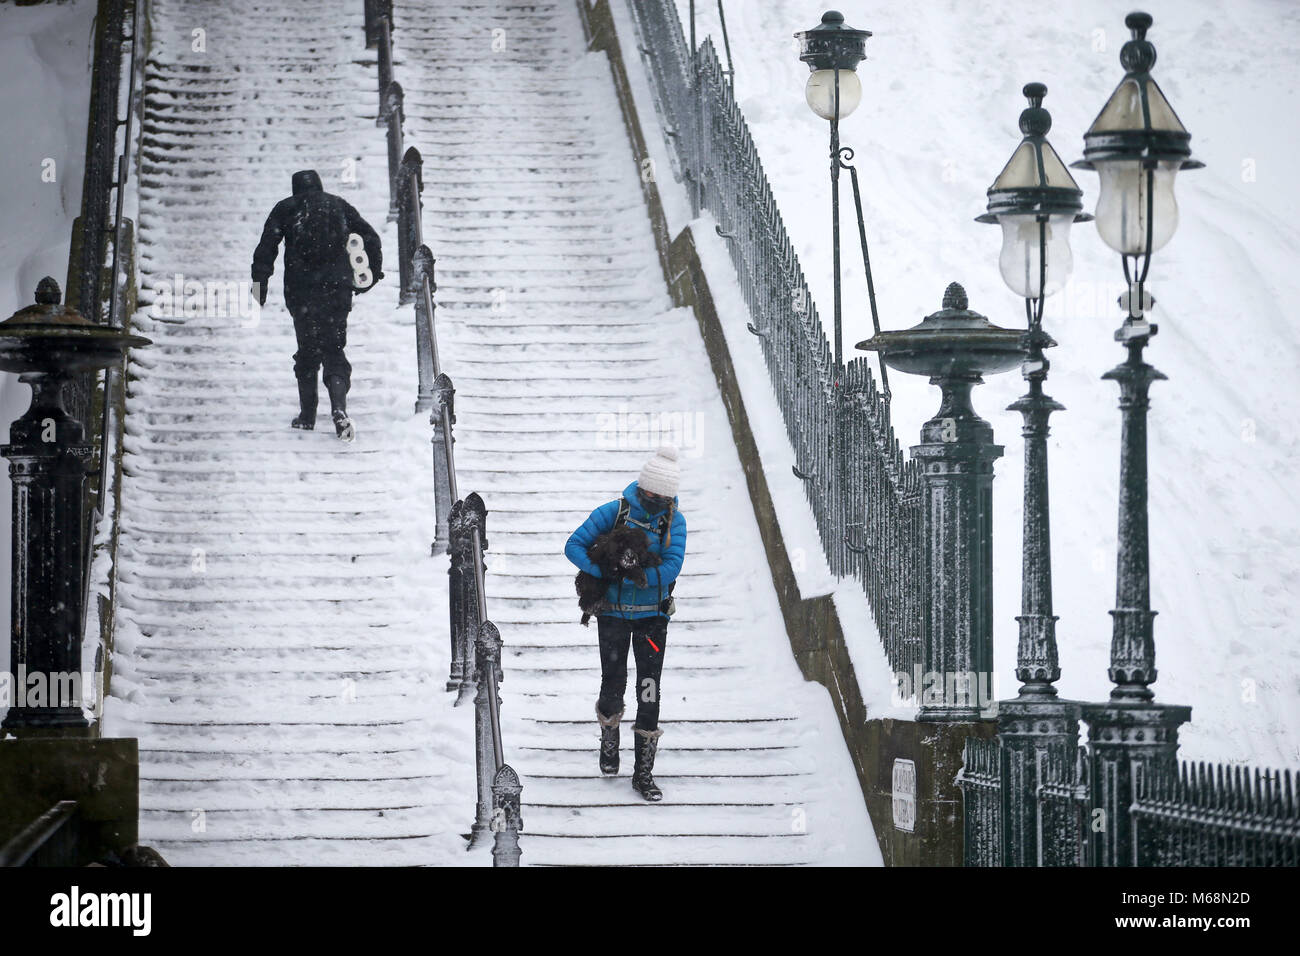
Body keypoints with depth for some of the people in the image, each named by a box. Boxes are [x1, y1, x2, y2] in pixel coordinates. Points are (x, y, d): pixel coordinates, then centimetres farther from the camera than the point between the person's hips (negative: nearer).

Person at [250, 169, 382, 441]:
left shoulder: (285, 209, 8)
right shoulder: (338, 205, 14)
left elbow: (266, 250, 1)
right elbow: (371, 237, 11)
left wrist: (260, 285, 2)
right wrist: (374, 273, 20)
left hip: (301, 289, -1)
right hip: (338, 287, 1)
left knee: (307, 350, 12)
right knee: (334, 350, 2)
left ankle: (307, 414, 10)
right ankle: (338, 408, -21)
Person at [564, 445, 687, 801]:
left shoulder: (674, 521, -7)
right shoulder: (614, 512, -9)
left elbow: (671, 568, -18)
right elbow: (574, 546, -8)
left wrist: (628, 576, -27)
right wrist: (602, 573, -25)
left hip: (652, 615, 0)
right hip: (613, 614, 0)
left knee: (650, 692, -4)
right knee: (613, 686, 6)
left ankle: (643, 772, 3)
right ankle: (609, 737, 39)